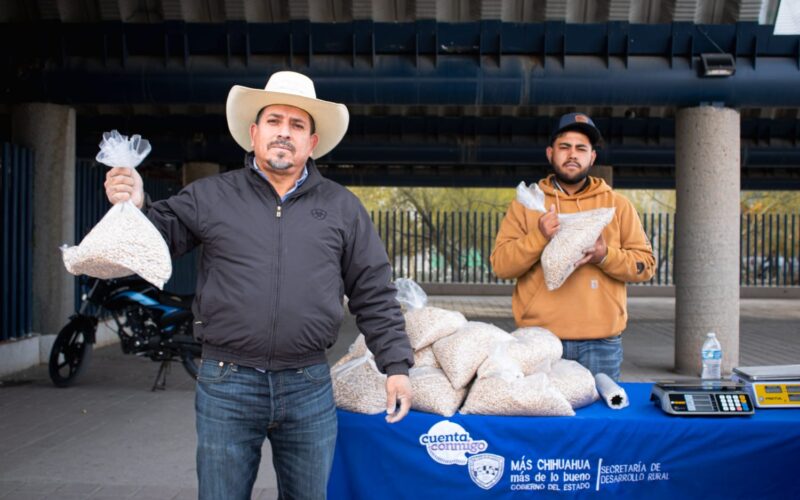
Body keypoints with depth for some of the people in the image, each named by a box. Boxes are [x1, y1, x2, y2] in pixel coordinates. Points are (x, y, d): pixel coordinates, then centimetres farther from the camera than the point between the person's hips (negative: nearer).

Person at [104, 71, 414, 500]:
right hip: (226, 384, -1)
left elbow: (374, 294, 7)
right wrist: (135, 207, -17)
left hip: (309, 386, 1)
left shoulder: (342, 207, 6)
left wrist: (396, 364, 2)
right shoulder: (210, 197, 3)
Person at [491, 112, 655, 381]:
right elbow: (500, 265, -2)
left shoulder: (617, 204, 9)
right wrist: (538, 236, -17)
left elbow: (645, 264, 5)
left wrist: (605, 256, -14)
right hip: (539, 342, 0)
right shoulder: (526, 203, 7)